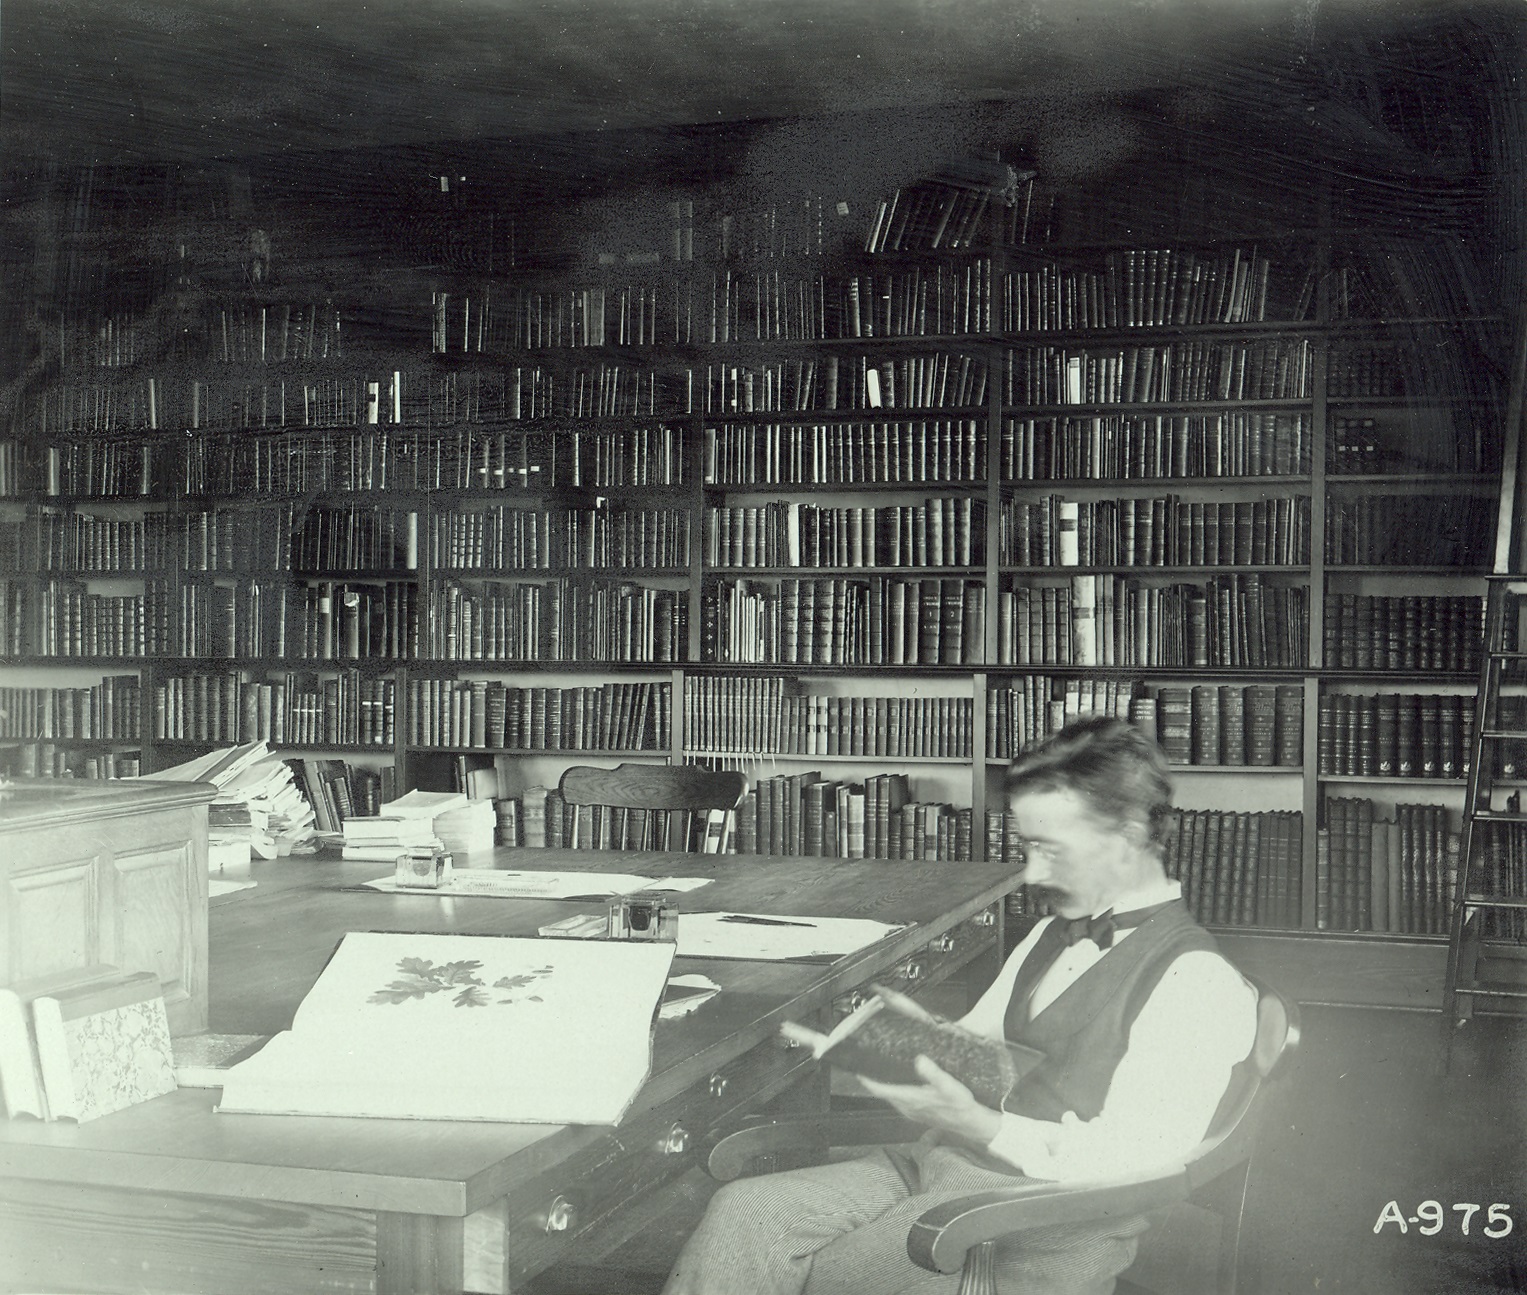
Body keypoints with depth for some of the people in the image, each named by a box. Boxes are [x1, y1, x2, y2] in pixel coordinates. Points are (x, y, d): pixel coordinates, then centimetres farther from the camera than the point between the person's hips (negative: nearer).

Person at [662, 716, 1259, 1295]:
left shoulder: (1198, 981, -12)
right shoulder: (1051, 935, 18)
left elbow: (1128, 1160, -18)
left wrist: (974, 1125, -24)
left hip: (1040, 1227, -8)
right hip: (937, 1165, 8)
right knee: (742, 1211, -11)